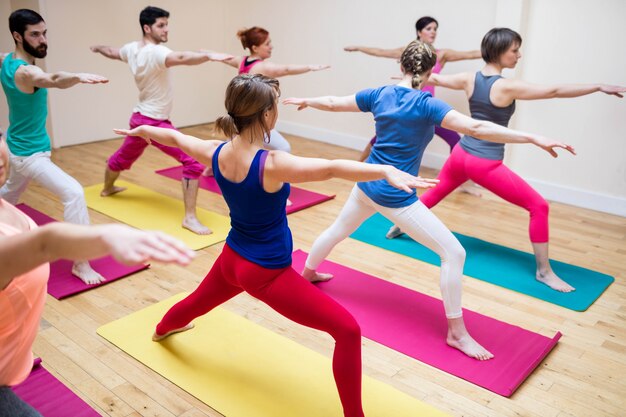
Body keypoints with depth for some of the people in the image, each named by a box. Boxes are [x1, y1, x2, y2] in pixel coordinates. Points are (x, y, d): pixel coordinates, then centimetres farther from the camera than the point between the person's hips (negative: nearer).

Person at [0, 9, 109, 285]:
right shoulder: (25, 72, -28)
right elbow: (54, 80, -52)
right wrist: (78, 76, -69)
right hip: (29, 152, -10)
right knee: (74, 193, -24)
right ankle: (80, 263, -24)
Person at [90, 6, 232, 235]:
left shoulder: (132, 49, 3)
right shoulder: (155, 52, -24)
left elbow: (112, 52, 26)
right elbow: (181, 58, -45)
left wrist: (98, 48, 48)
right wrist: (208, 56, -59)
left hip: (139, 118, 10)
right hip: (155, 122, -10)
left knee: (123, 157, 32)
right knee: (193, 161, -16)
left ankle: (107, 188, 59)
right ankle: (190, 218, -18)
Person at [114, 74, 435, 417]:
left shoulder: (216, 153, -8)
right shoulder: (270, 165, -29)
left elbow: (175, 137, 12)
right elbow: (331, 168, -43)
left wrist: (143, 129, 31)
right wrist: (386, 170, -51)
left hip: (232, 259, 8)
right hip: (267, 273, -8)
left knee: (200, 301, 40)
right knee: (348, 330, -2)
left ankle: (162, 329, 72)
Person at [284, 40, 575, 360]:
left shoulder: (379, 94, 1)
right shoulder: (426, 105, -17)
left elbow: (333, 103, 14)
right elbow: (476, 128, -27)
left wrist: (304, 101, 33)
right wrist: (533, 138, -29)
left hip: (366, 185, 7)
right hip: (395, 196, -7)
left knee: (338, 230, 32)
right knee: (454, 253, -1)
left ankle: (307, 273, 55)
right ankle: (457, 333, 5)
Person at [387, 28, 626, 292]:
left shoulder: (470, 79, 0)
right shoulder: (508, 87, -18)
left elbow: (436, 79, 16)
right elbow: (555, 91, -17)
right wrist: (600, 87, -11)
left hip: (461, 154, 7)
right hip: (485, 164, -7)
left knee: (434, 194, 30)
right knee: (538, 207, 2)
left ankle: (400, 225, 45)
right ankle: (544, 271, 7)